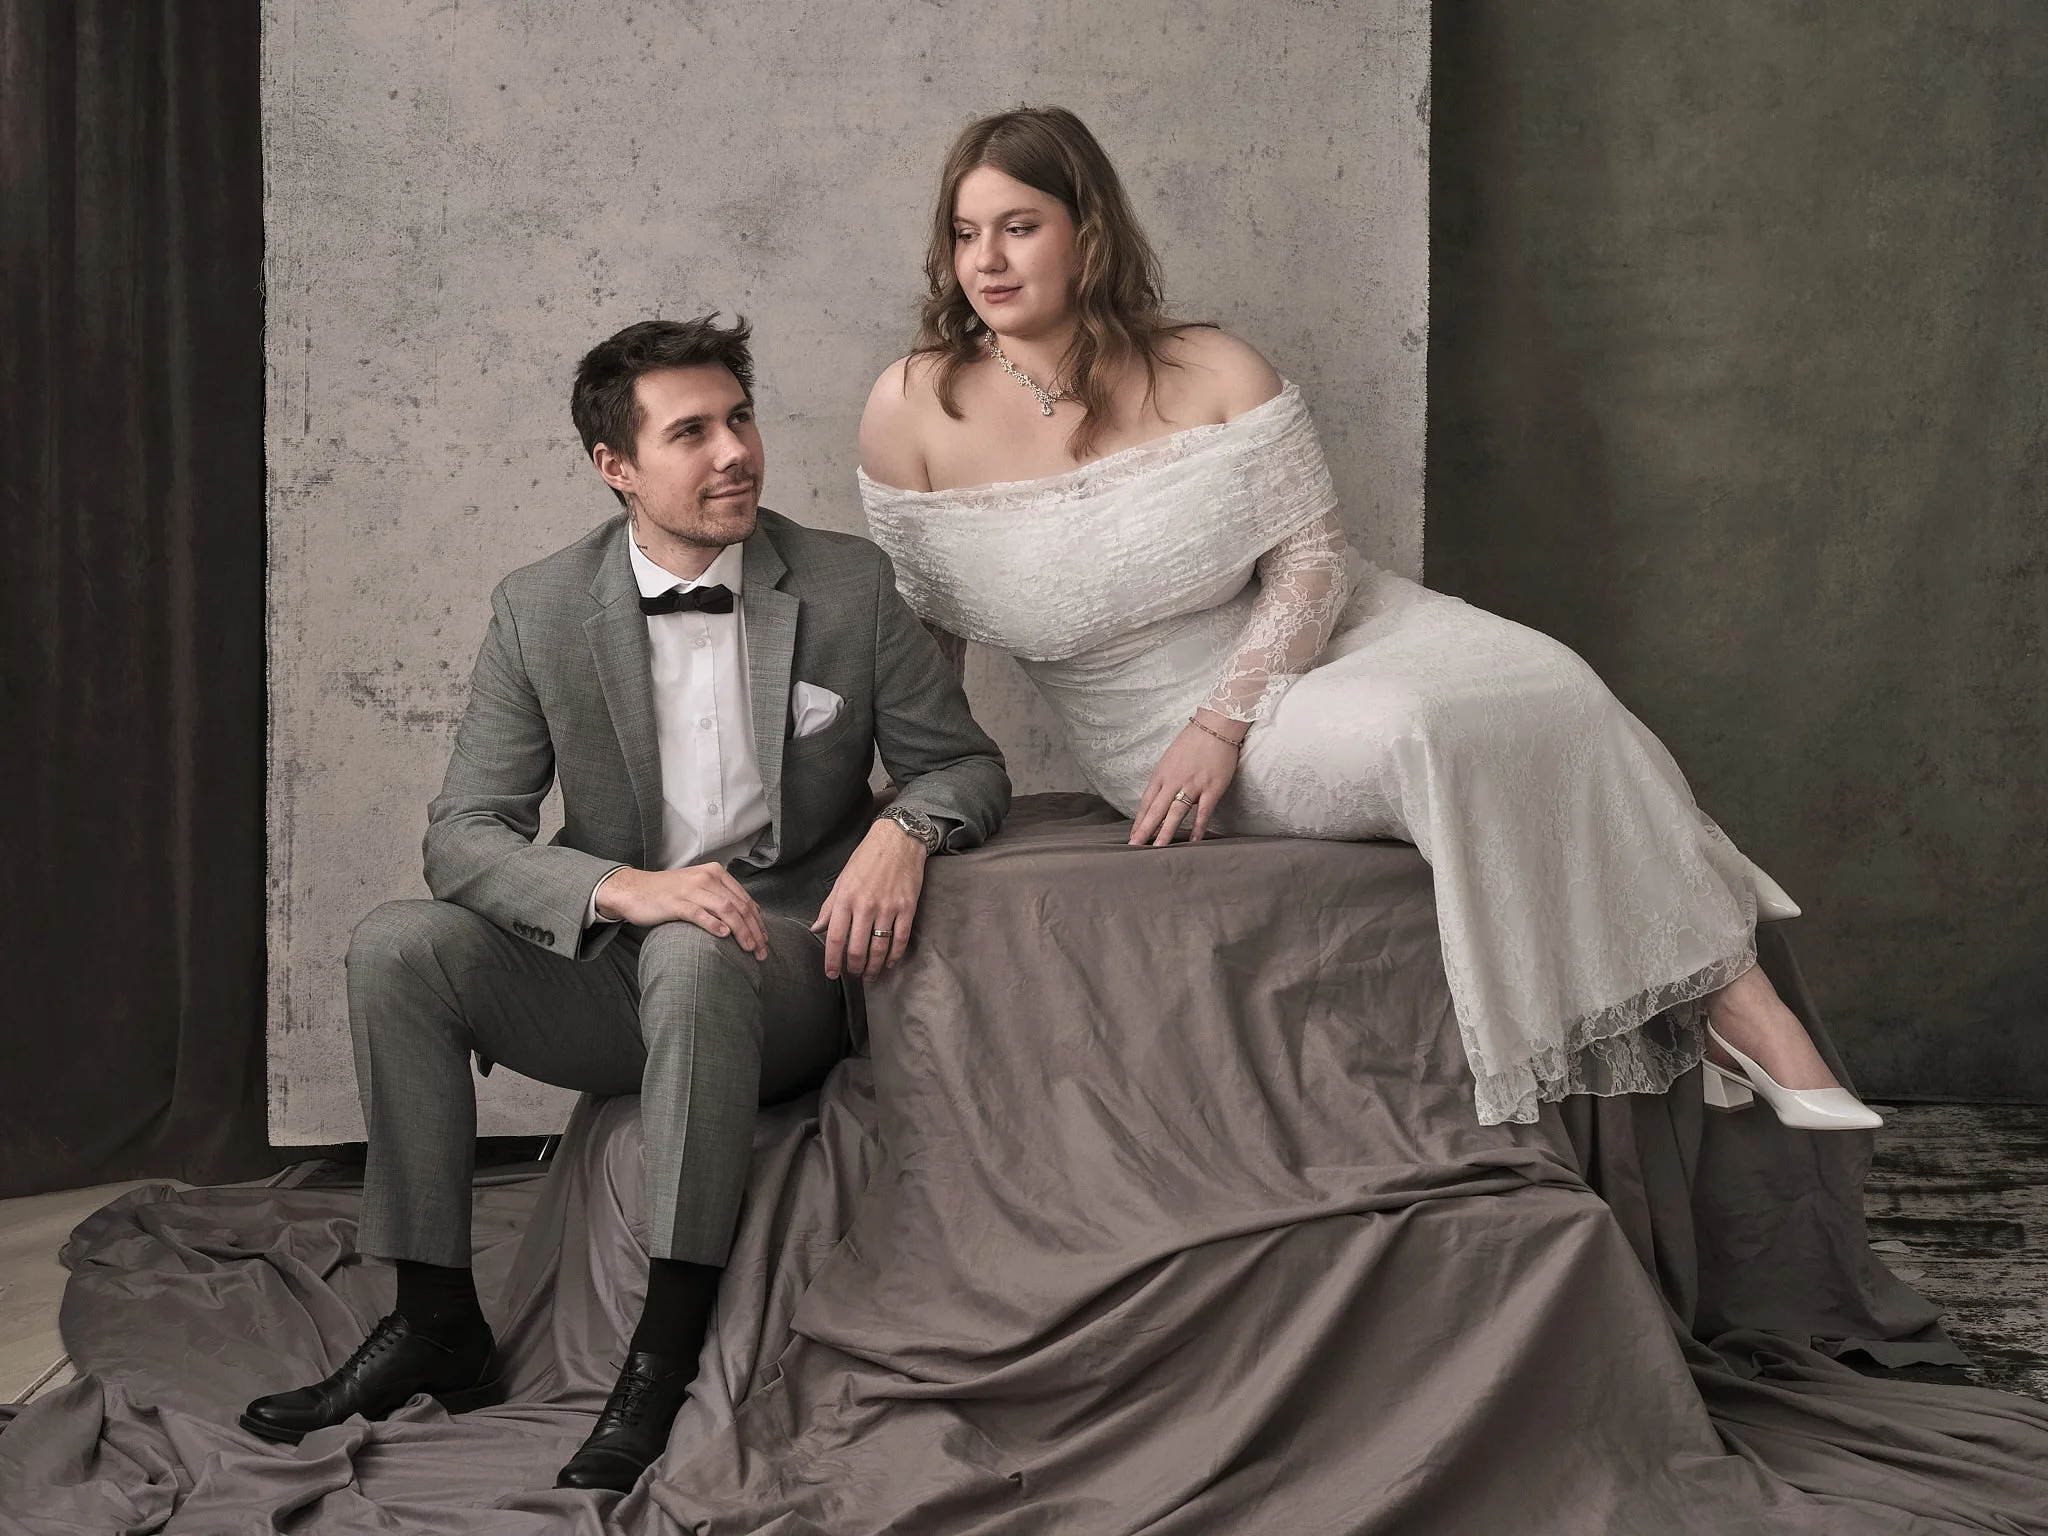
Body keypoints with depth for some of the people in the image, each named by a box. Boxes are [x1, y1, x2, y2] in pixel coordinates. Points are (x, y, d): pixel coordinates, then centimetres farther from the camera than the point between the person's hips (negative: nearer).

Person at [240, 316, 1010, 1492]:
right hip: (612, 971, 3)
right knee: (397, 947, -20)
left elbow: (968, 763, 5)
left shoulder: (850, 584, -2)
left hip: (786, 969, -2)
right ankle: (436, 1323, -9)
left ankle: (673, 1348, -26)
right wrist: (623, 887, -26)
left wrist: (905, 829, -20)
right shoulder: (540, 612, -1)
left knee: (693, 957, -36)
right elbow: (465, 834, -7)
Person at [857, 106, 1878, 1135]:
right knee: (1418, 732, -31)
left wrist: (1221, 721, -19)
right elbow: (917, 628, 2)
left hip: (1318, 638, 3)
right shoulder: (912, 412, -8)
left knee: (1548, 691, -25)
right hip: (1162, 732, -3)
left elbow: (1312, 561, -6)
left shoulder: (1212, 374, -6)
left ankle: (1732, 992, -16)